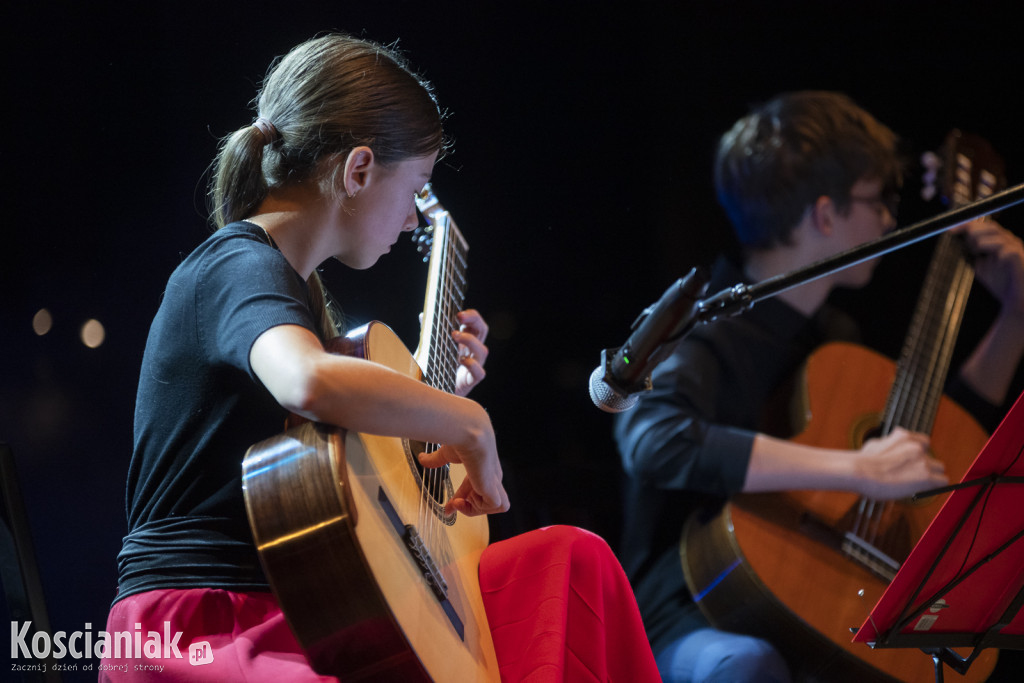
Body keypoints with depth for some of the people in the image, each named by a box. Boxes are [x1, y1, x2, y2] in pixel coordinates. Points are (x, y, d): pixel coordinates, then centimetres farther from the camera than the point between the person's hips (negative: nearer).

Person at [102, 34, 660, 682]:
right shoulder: (241, 270, -13)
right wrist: (469, 423, -24)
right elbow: (310, 383, -38)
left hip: (294, 610, 10)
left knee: (573, 556, 7)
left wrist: (435, 387, 16)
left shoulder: (293, 282, 17)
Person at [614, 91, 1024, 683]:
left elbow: (933, 443, 33)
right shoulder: (703, 329, -10)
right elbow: (655, 440, -33)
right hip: (697, 627, -8)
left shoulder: (833, 334, 17)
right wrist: (858, 470, -32)